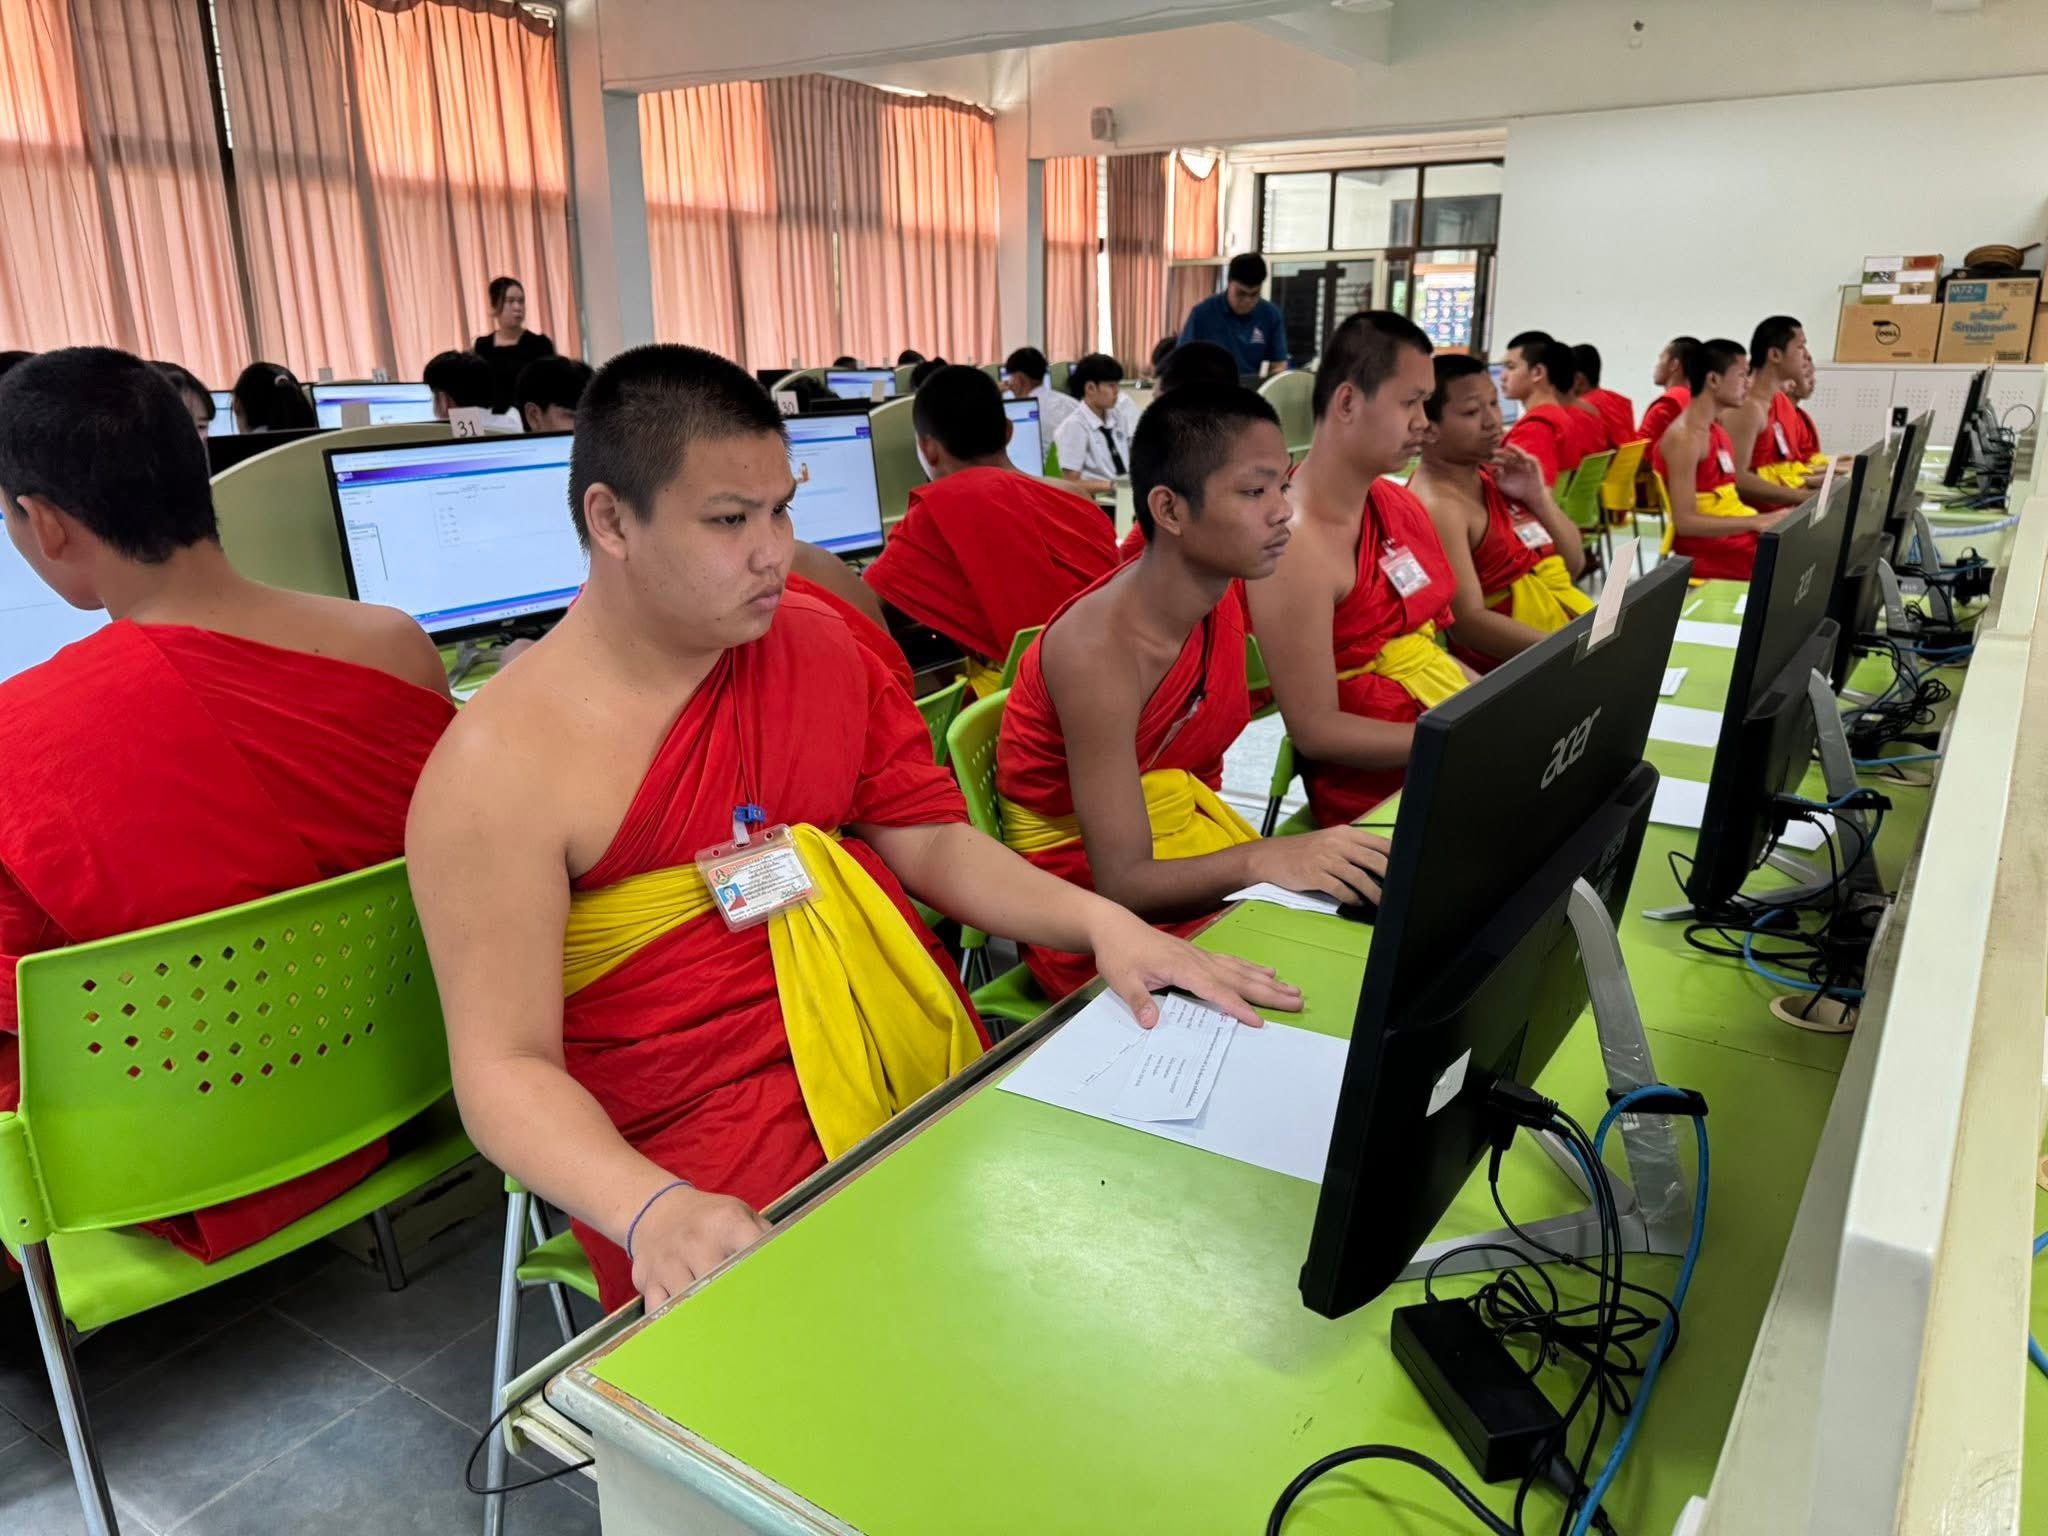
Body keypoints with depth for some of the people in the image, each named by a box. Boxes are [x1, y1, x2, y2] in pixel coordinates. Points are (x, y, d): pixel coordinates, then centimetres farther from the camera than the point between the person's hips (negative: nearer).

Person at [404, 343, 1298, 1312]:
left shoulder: (818, 643, 7)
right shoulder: (503, 765, -11)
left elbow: (930, 838, 6)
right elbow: (506, 1067, -12)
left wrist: (1100, 922, -10)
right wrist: (650, 1210, -31)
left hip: (938, 1081, 6)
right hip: (717, 1175, -5)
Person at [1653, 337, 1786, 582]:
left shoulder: (1717, 431, 16)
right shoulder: (1684, 437, -13)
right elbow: (1685, 522, -20)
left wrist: (1765, 519, 4)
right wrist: (1757, 521, -23)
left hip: (1738, 539, 9)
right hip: (1710, 558, -9)